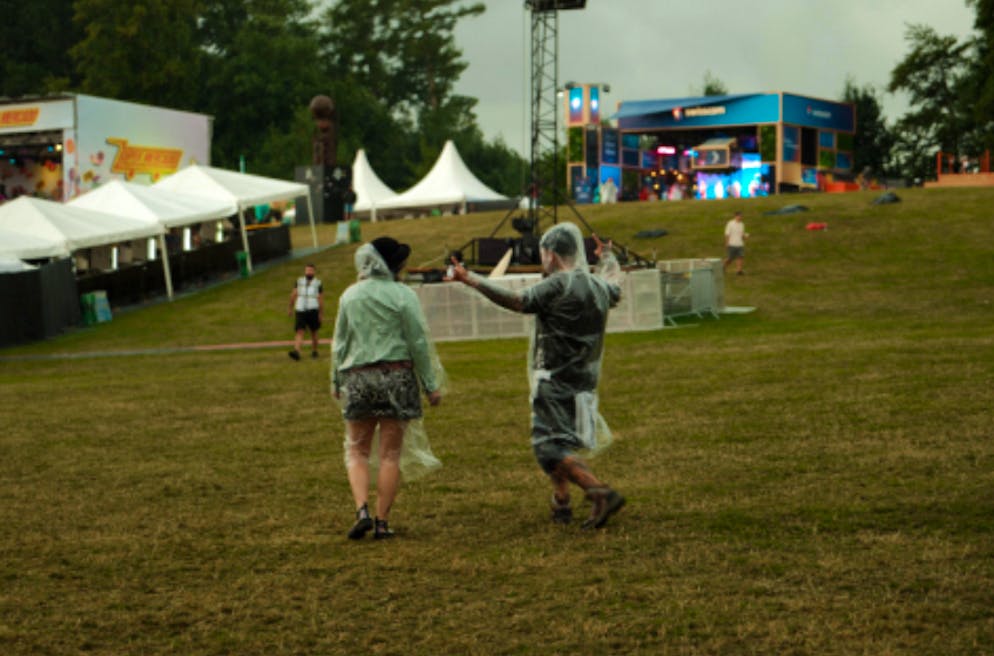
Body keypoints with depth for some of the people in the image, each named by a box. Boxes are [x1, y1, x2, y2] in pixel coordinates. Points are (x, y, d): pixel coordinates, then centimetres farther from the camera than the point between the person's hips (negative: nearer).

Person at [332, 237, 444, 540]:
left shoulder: (349, 296, 5)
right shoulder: (403, 295, -6)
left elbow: (339, 342, 9)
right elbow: (418, 343, -5)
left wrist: (336, 381, 20)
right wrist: (430, 385, 1)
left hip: (357, 378, 2)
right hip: (396, 375, -2)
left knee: (357, 451, 11)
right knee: (390, 453, 5)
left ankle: (362, 510, -9)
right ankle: (382, 522, 4)